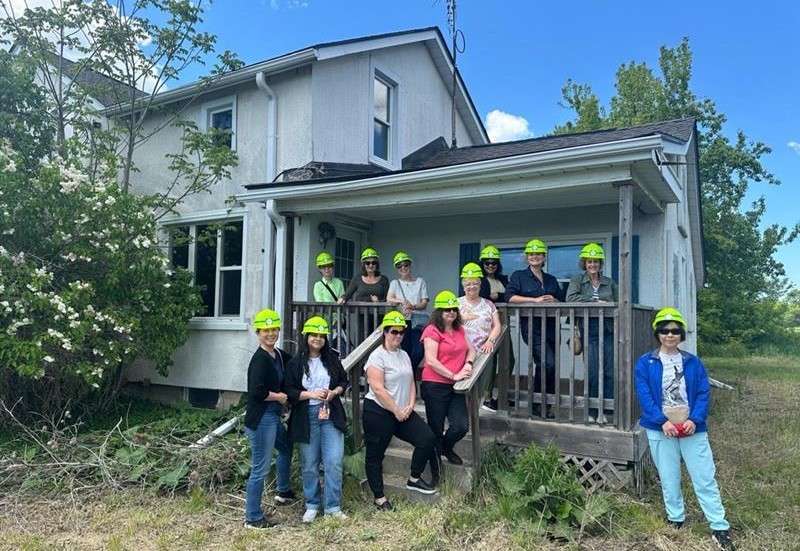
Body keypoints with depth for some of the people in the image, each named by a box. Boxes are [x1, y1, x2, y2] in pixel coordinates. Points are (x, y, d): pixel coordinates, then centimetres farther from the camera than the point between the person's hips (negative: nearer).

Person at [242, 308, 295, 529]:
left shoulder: (278, 355, 6)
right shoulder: (260, 359, -19)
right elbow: (257, 391, -28)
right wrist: (280, 397, -14)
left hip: (273, 417, 10)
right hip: (261, 419, -10)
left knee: (286, 448, 30)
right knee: (260, 469, 0)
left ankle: (284, 492, 51)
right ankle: (253, 518, 14)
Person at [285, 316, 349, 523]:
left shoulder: (332, 359, 5)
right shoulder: (296, 363, -2)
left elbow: (344, 382, 13)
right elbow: (289, 391, -4)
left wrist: (334, 392, -6)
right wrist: (311, 394, -17)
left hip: (331, 415, 2)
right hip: (307, 416, -1)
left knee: (334, 462, -2)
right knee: (310, 465, 8)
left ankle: (333, 506, 12)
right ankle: (312, 505, 25)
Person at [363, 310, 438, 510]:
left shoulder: (404, 355, 11)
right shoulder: (377, 356, -13)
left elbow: (411, 382, 13)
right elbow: (378, 389, -20)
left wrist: (410, 406, -2)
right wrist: (396, 411, -14)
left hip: (403, 413, 7)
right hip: (378, 413, -7)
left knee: (427, 438, -3)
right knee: (375, 455, 4)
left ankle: (414, 479, 15)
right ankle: (379, 498, 20)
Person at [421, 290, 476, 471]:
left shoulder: (459, 329, 11)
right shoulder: (432, 331, -12)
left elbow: (470, 350, 18)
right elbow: (431, 361, -19)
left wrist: (468, 364, -5)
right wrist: (453, 376, -18)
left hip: (454, 387, 6)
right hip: (435, 386, -6)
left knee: (462, 426, 1)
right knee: (436, 429, 7)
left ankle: (446, 447, 35)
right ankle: (434, 472, 26)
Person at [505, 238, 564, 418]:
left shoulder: (551, 280, 19)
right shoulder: (519, 276, 5)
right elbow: (510, 297, -10)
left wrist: (553, 300, -6)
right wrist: (535, 300, -15)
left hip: (551, 327, 5)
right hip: (532, 327, -5)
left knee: (549, 366, 6)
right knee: (549, 363, -19)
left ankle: (545, 405, 19)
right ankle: (537, 403, -2)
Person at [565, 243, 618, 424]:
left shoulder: (609, 282, 17)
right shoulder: (577, 280, 9)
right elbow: (571, 298, -10)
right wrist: (596, 302, -11)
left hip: (608, 331, 2)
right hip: (589, 332, -2)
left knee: (610, 372, -4)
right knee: (593, 372, -7)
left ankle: (606, 411, 3)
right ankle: (592, 412, 4)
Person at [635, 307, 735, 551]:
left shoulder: (693, 362, 6)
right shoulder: (645, 363, -1)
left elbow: (704, 394, 1)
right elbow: (644, 396, -7)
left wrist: (695, 420, -14)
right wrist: (662, 421, -18)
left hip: (692, 428, 1)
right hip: (660, 429, -1)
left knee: (705, 478, 1)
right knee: (668, 479, 10)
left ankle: (720, 529, 10)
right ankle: (676, 521, 26)